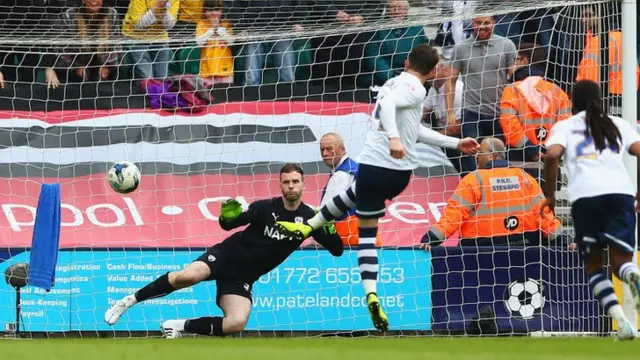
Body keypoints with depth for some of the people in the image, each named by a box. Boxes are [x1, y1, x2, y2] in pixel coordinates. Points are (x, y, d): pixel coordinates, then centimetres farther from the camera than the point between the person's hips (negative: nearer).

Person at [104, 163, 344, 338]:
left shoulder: (308, 217, -1)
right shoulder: (265, 208, -6)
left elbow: (337, 250, -2)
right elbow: (229, 225, 2)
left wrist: (328, 228, -23)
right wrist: (227, 217, -24)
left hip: (242, 278, 2)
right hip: (227, 255, -2)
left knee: (236, 324, -24)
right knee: (187, 277, -33)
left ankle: (182, 326, -2)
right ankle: (130, 301, -13)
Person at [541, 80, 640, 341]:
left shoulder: (564, 126, 18)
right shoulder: (617, 124, 23)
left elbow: (552, 155, -2)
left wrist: (550, 195, 8)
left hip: (585, 196, -1)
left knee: (593, 263, 15)